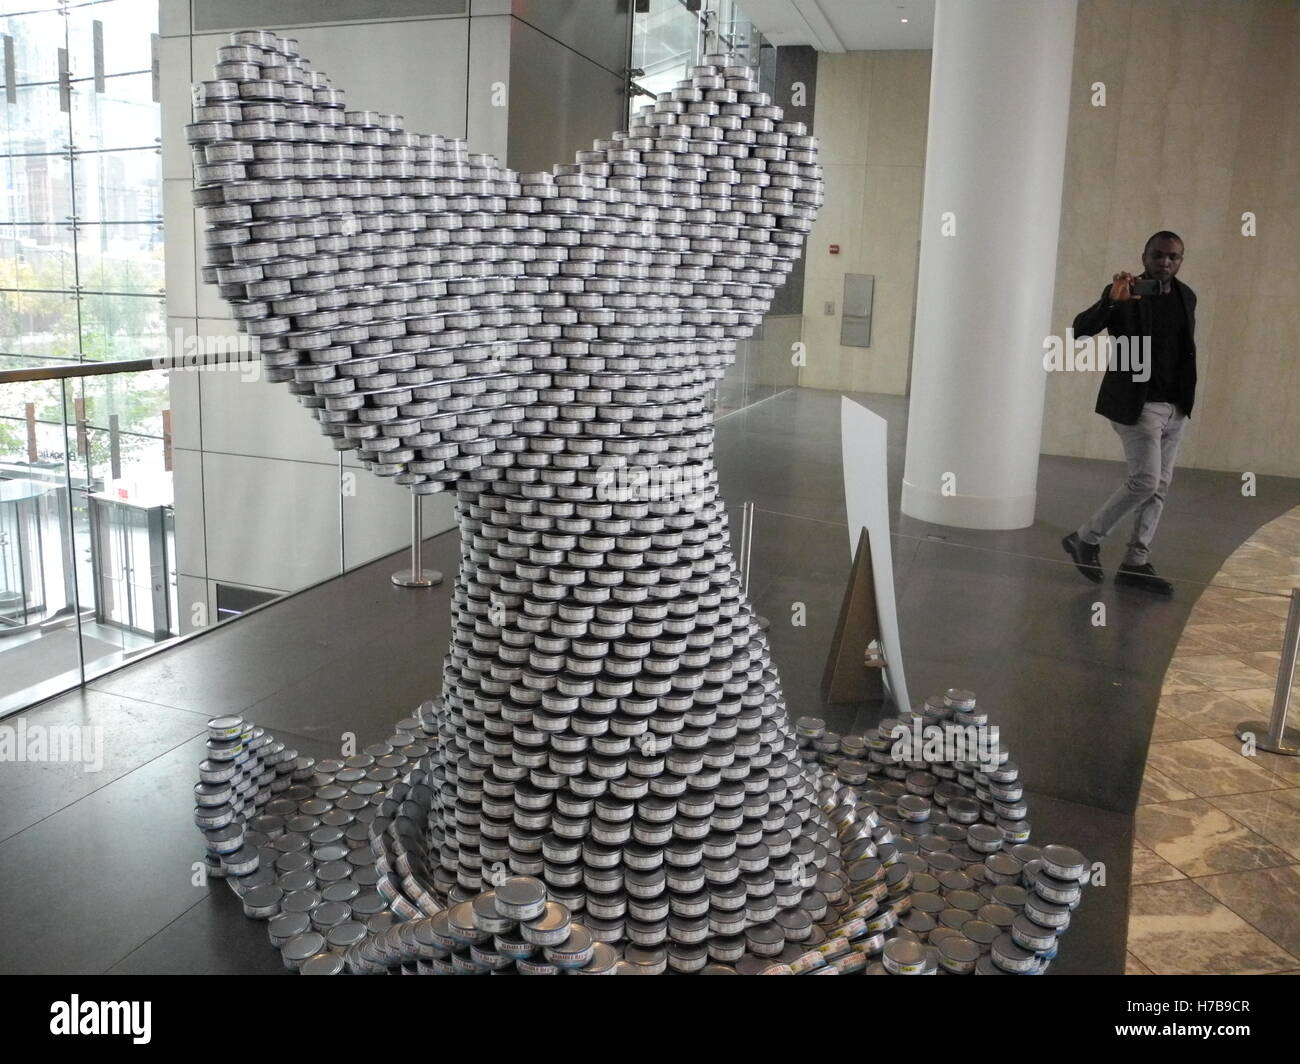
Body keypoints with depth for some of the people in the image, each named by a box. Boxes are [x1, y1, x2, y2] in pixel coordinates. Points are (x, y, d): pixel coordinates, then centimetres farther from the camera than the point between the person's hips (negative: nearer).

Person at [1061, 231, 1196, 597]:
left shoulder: (1186, 296, 10)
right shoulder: (1124, 295, -9)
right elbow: (1081, 330, -22)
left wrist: (1186, 396, 14)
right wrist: (1111, 300, -37)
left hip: (1175, 407, 7)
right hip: (1136, 403, -7)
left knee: (1159, 487, 6)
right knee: (1145, 481, -14)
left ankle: (1136, 563, 11)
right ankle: (1086, 538, 3)